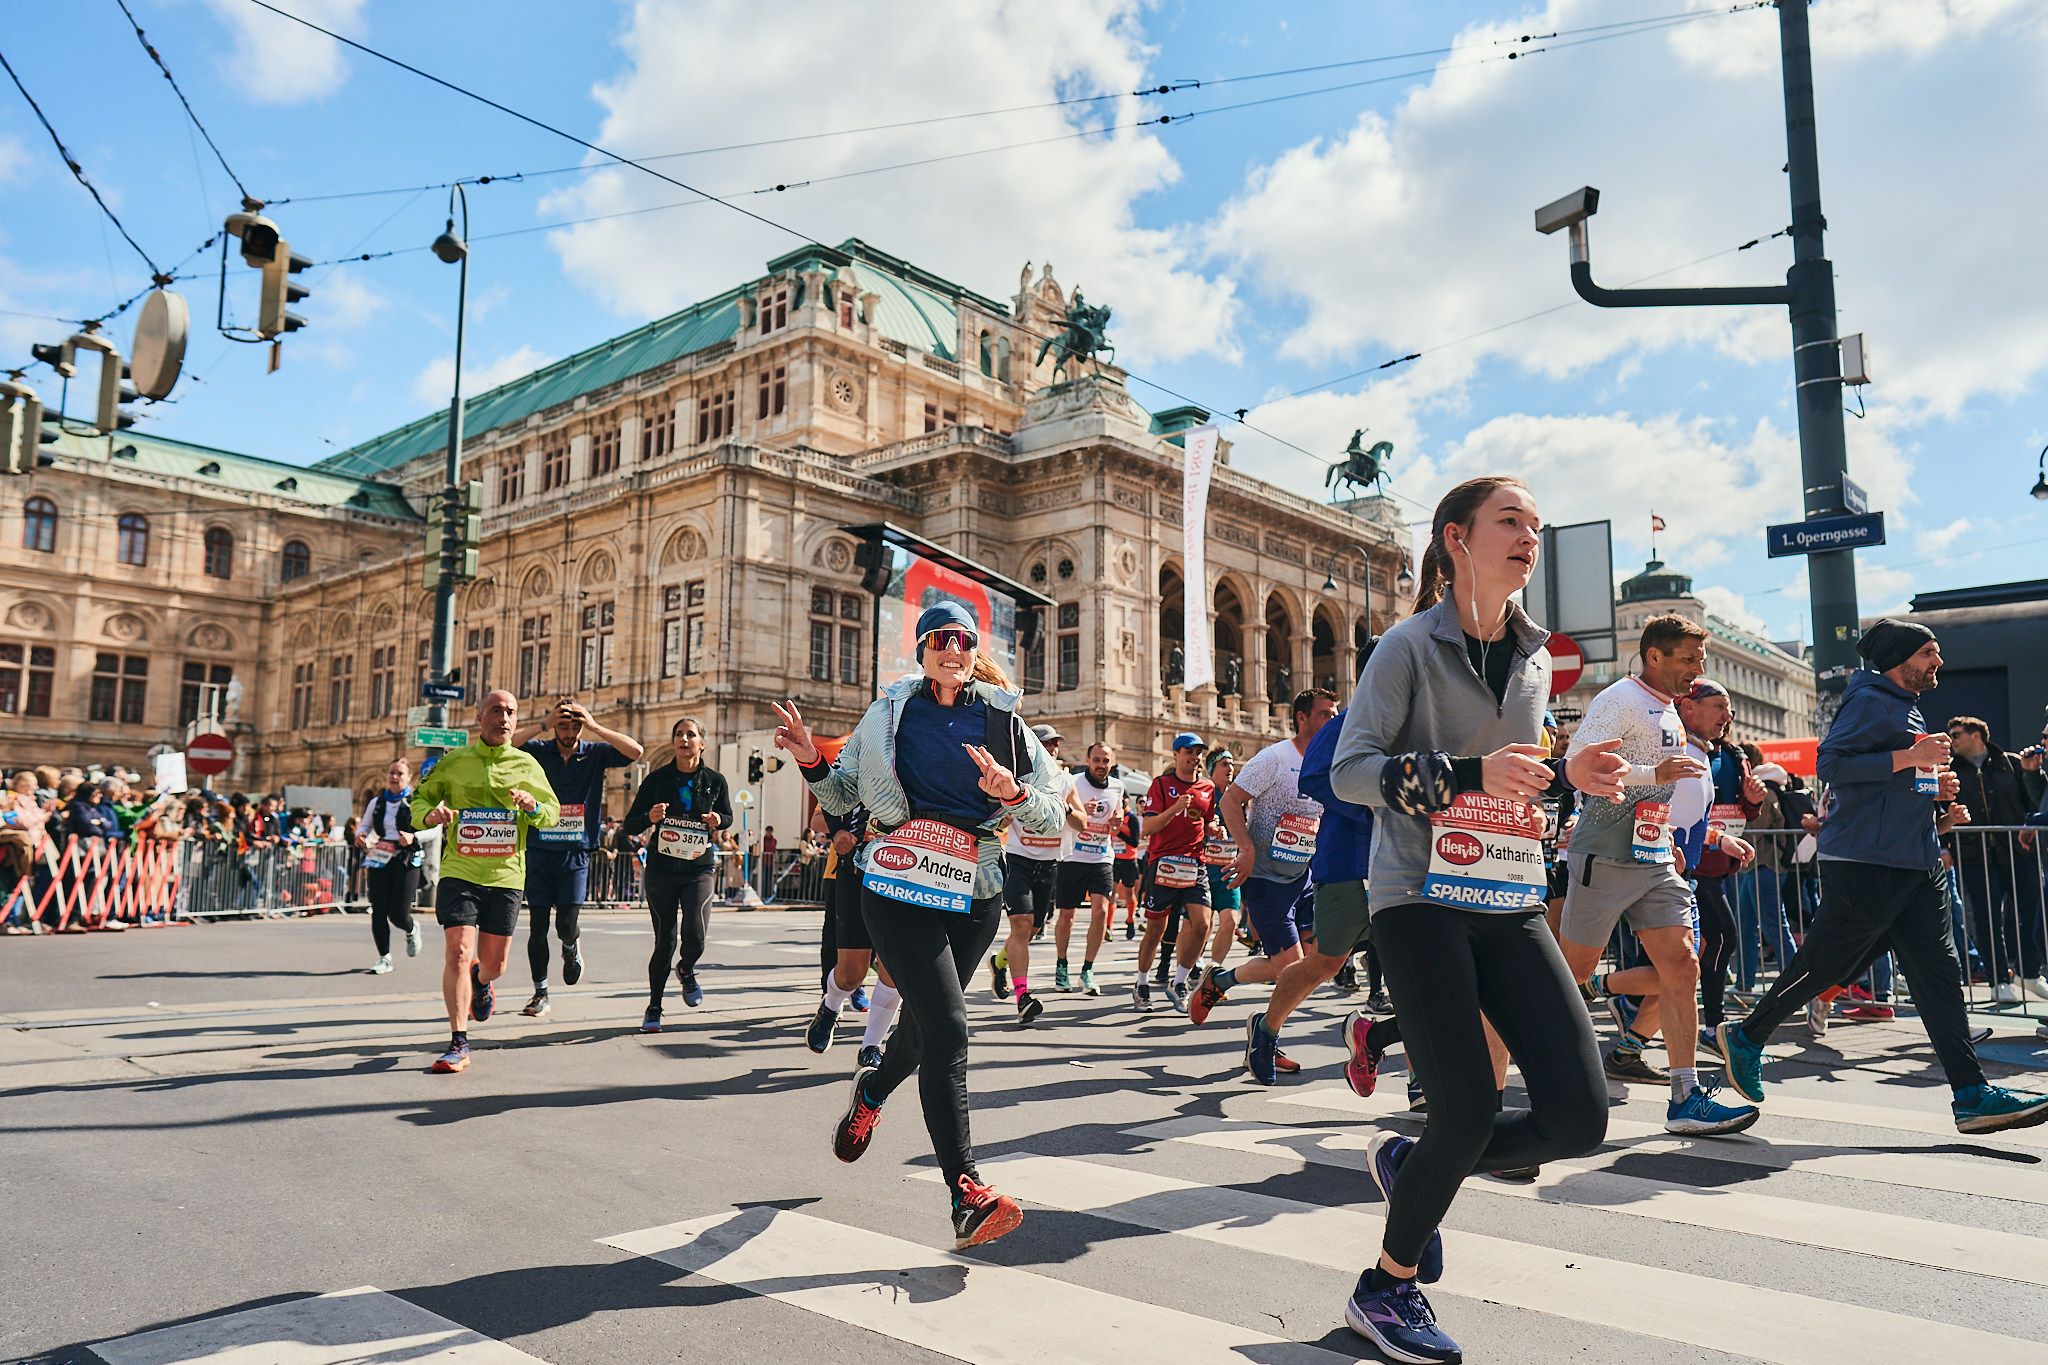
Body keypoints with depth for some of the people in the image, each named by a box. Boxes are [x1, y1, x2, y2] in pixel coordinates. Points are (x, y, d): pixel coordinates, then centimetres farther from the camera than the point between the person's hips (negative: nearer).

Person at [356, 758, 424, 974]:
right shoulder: (377, 802, 12)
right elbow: (364, 825, 19)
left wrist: (413, 837, -21)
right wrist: (360, 835, -4)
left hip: (406, 861, -4)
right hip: (379, 859, 4)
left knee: (398, 914, -7)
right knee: (378, 911, -1)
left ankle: (412, 931, 30)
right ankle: (384, 958, 12)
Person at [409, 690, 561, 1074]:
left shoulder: (527, 765, 6)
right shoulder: (453, 761, 3)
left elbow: (553, 812, 10)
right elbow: (420, 798, 12)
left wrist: (533, 807, -12)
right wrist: (430, 815, -11)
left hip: (505, 875, 2)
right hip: (459, 872, -1)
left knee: (495, 963, 8)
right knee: (457, 952, -14)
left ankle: (480, 982, 47)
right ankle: (459, 1044, -2)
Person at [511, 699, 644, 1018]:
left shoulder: (595, 753, 1)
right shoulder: (538, 751, 1)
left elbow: (635, 751, -13)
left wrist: (594, 726, -16)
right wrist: (542, 725, -19)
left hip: (576, 852, -1)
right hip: (539, 850, 1)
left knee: (566, 923, -7)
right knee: (538, 925, 3)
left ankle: (572, 948, 30)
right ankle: (540, 994, 17)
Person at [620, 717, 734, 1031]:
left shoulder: (716, 780, 1)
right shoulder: (657, 779, -2)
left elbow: (728, 816, 17)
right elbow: (629, 826, 0)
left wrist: (718, 820, -6)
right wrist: (650, 817, -22)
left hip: (699, 869, 0)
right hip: (661, 870, 0)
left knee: (695, 936, -17)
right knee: (665, 941, 2)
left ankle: (685, 970, 19)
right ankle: (654, 1008, 22)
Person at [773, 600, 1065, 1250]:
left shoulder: (1003, 720, 6)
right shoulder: (892, 711, 5)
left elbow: (1052, 816, 4)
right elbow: (843, 795, 10)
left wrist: (1012, 791, -15)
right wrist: (812, 762, -9)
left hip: (973, 893, 3)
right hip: (899, 883, -3)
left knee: (924, 1023, 17)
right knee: (947, 1026, -15)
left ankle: (871, 1091, 51)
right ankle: (967, 1193, -12)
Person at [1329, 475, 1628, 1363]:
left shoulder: (1534, 658, 14)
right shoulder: (1410, 646, -5)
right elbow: (1349, 771, -12)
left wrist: (1568, 778, 4)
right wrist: (1471, 774, -23)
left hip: (1511, 902, 6)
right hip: (1421, 899, -6)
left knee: (1579, 1116, -4)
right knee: (1469, 1113, -10)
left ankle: (1411, 1164, 23)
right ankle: (1385, 1290, 17)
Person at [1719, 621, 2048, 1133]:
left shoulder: (1908, 710, 21)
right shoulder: (1870, 702, -9)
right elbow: (1831, 764, -22)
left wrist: (1936, 784, 12)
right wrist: (1909, 757, -21)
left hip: (1917, 865, 9)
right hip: (1865, 862, -9)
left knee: (1939, 973, 4)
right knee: (1824, 964, -1)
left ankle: (1971, 1095, 4)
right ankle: (1747, 1036, 16)